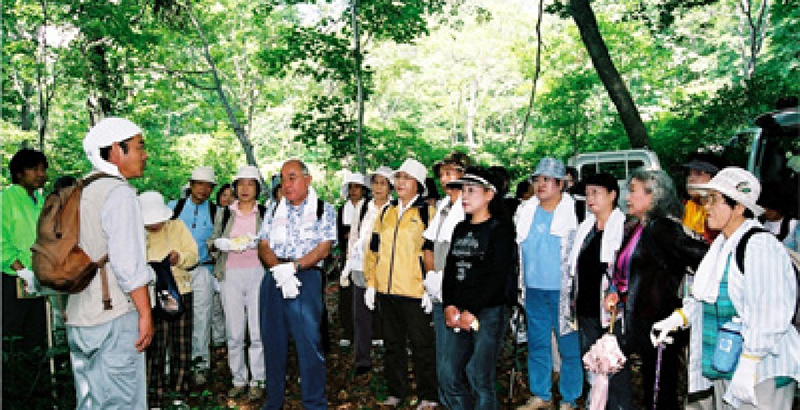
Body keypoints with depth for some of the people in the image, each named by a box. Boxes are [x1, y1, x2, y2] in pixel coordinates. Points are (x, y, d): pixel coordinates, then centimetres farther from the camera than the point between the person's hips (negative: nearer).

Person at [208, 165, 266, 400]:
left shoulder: (265, 214, 8)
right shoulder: (224, 214, 13)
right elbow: (212, 242, 15)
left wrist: (258, 244, -13)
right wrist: (221, 245, -7)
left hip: (258, 273, -2)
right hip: (230, 276, 2)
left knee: (258, 331, -3)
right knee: (234, 332, 3)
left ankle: (257, 380, 9)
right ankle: (238, 379, 16)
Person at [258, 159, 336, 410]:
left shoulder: (324, 210, 5)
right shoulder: (274, 211, 17)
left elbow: (323, 248, -5)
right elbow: (263, 247, 9)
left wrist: (293, 267, -16)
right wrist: (278, 268, -11)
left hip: (306, 279, -4)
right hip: (272, 281, 4)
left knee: (309, 343, -5)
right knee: (273, 342, 10)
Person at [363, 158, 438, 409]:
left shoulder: (426, 212, -4)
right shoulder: (386, 213, 13)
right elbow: (374, 249, 15)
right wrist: (371, 283, 10)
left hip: (414, 292, -6)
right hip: (386, 290, 6)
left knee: (421, 345, 4)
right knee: (393, 343, 16)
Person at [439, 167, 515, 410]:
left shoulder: (500, 229, -5)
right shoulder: (460, 229, 15)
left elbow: (498, 277, -12)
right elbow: (449, 269, 13)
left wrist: (472, 312, -13)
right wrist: (449, 305, -1)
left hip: (489, 312, -6)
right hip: (457, 314, 6)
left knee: (480, 378, -1)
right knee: (448, 374, 6)